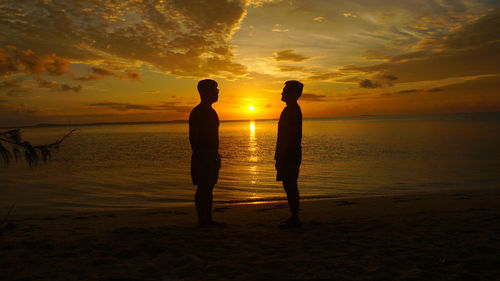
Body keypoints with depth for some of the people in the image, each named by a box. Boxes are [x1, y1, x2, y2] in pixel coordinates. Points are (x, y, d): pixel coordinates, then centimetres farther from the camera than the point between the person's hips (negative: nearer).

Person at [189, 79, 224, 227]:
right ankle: (202, 220, 2)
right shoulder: (197, 112, -11)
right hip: (203, 155, -9)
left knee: (209, 187, 11)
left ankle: (208, 219, 17)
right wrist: (198, 157, -20)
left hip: (212, 155, 9)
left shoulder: (210, 111, 18)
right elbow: (193, 137, -15)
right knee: (203, 188, -5)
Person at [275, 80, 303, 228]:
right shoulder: (294, 109, 18)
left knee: (290, 186, -7)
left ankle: (294, 219, -2)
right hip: (292, 154, 10)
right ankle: (294, 217, 20)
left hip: (289, 155, -10)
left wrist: (280, 158, -20)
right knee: (290, 186, 13)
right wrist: (280, 157, 23)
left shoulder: (291, 110, -15)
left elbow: (289, 137, -21)